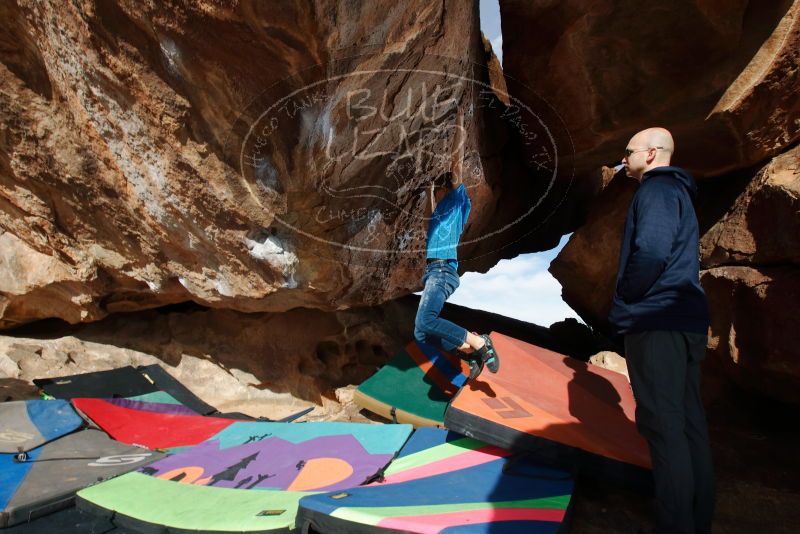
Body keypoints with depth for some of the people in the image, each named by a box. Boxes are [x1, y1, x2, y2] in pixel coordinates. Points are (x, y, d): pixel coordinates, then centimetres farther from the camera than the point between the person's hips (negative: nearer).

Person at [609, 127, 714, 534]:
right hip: (687, 321, 10)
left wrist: (624, 296, -10)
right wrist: (629, 300, 18)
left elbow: (651, 252, -25)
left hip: (656, 321, -10)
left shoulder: (657, 188, -8)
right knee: (689, 421, 13)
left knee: (663, 424, -6)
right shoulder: (677, 190, 23)